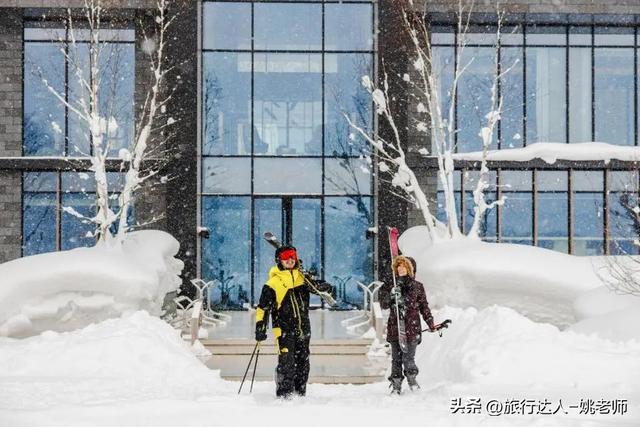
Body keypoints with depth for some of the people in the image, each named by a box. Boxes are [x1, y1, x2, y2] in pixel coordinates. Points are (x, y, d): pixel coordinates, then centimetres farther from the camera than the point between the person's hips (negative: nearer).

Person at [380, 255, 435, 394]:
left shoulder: (417, 286, 5)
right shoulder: (391, 286, 9)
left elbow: (424, 307, 11)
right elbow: (384, 305, 2)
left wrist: (431, 324, 9)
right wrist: (391, 295, -17)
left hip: (412, 327, -2)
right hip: (395, 327, 2)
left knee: (408, 358, -8)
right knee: (396, 358, 3)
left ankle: (411, 378, 17)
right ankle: (396, 385, 10)